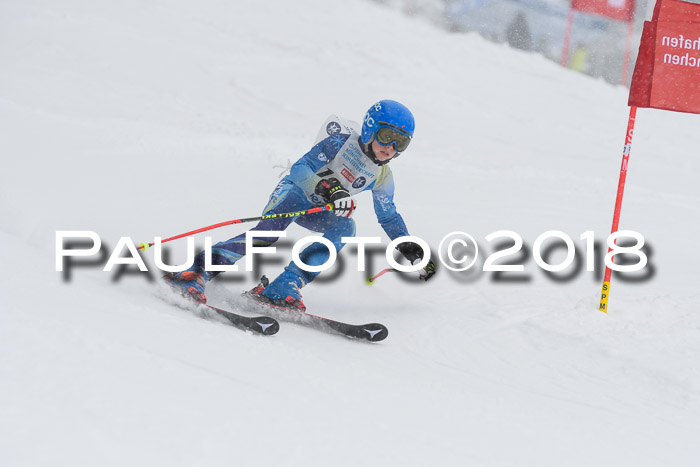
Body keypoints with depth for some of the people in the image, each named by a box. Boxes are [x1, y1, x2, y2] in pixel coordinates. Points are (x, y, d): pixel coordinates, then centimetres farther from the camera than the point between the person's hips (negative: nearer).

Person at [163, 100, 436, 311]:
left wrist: (409, 248, 11)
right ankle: (196, 272, -39)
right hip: (293, 193, -6)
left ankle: (281, 289, -35)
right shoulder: (341, 143, -18)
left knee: (345, 228, -27)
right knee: (268, 232, -35)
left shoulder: (382, 177, 0)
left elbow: (388, 217, 17)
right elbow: (300, 169, -26)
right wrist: (327, 189, -43)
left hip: (315, 212, 6)